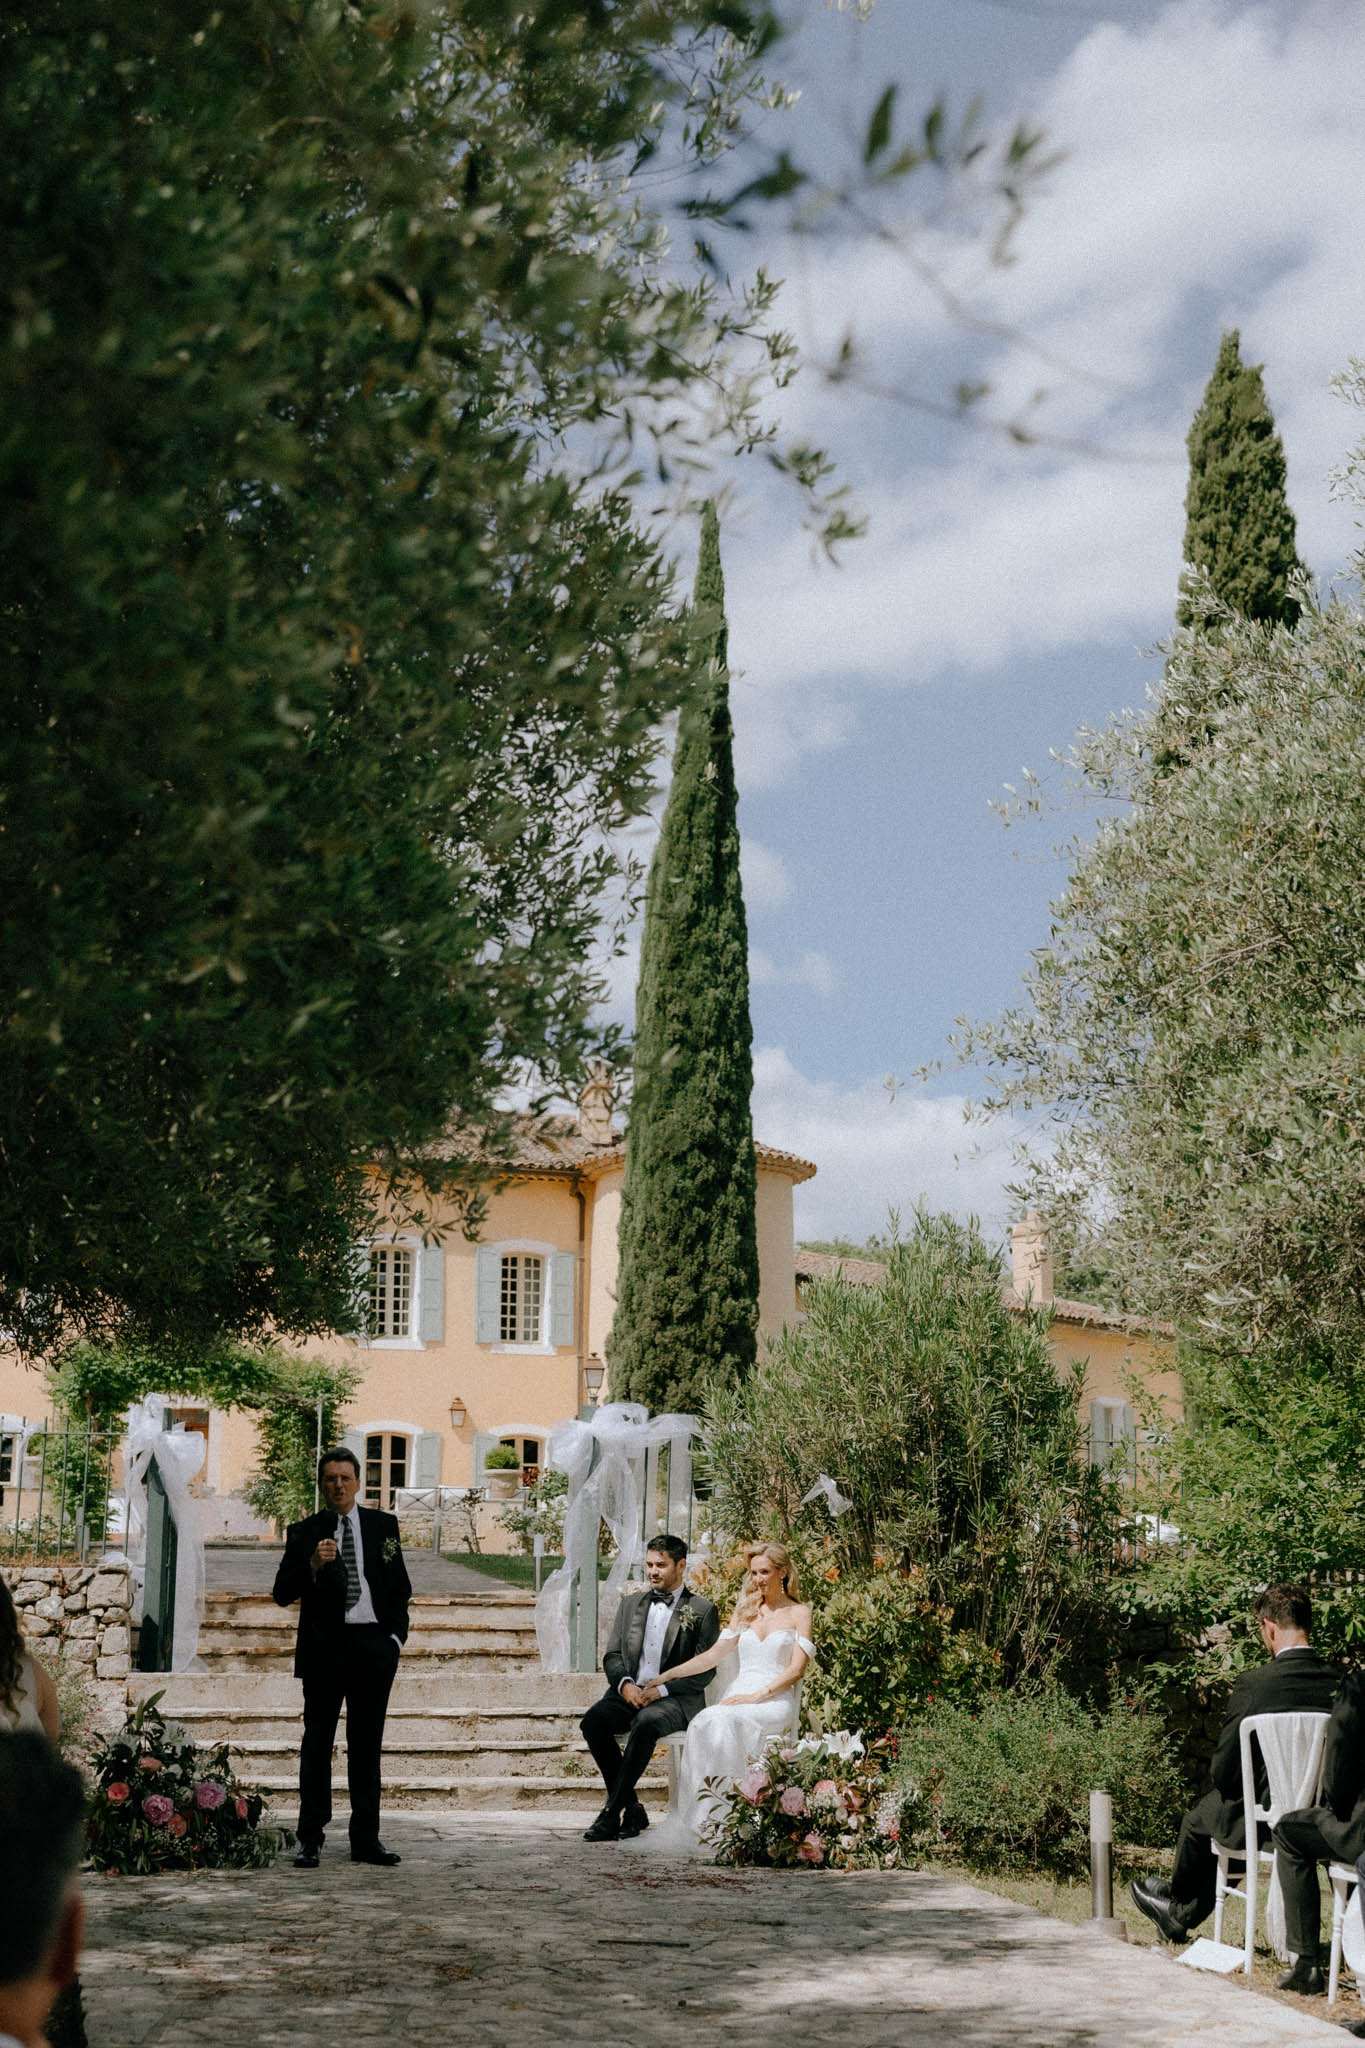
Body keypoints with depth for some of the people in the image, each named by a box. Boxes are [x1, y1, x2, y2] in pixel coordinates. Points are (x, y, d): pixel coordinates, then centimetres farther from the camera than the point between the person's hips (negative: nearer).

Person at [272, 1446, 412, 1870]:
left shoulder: (383, 1525, 10)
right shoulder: (304, 1533, 4)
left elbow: (400, 1587, 13)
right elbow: (283, 1593, -2)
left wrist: (396, 1636, 3)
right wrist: (313, 1565, -18)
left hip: (374, 1645, 2)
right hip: (325, 1647, -2)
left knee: (367, 1744, 6)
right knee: (318, 1742, -1)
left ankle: (366, 1839, 10)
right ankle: (310, 1839, 1)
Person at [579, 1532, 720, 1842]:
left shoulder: (702, 1610, 3)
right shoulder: (631, 1603, 17)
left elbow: (705, 1669, -3)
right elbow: (612, 1655, 14)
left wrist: (662, 1689, -14)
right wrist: (625, 1684, -8)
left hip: (675, 1699, -4)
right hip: (629, 1692, 4)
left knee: (645, 1723, -37)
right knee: (593, 1721, -26)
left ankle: (612, 1813, -30)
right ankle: (631, 1809, -15)